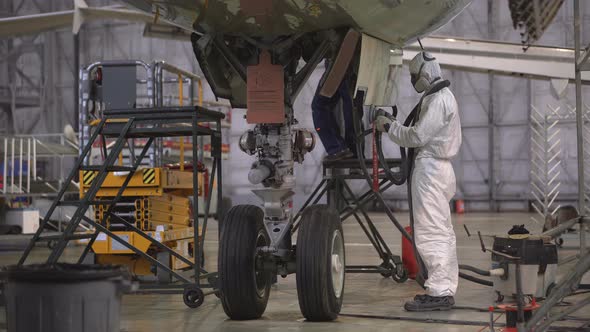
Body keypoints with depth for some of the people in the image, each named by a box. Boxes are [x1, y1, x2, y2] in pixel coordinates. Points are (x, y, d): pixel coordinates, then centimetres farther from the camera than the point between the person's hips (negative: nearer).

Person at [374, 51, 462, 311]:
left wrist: (388, 126, -6)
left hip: (429, 167, -11)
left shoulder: (437, 99, -14)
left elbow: (417, 136, -18)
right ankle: (445, 289, 20)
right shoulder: (443, 96, 20)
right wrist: (393, 126, 9)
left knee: (429, 232, -10)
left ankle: (438, 292, -10)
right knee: (441, 232, 13)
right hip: (438, 166, 11)